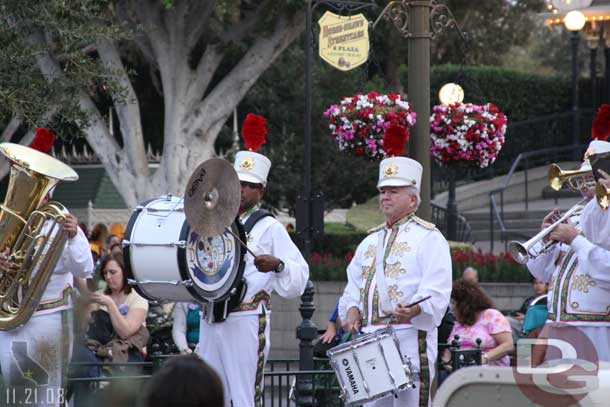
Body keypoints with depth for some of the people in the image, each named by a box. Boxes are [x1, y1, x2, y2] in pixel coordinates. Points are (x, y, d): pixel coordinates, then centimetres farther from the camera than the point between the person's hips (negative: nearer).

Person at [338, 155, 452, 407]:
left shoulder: (428, 237, 1)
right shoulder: (370, 242, 23)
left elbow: (437, 291, -11)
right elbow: (354, 285, 24)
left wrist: (415, 309, -29)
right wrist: (352, 309, 3)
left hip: (410, 339, -7)